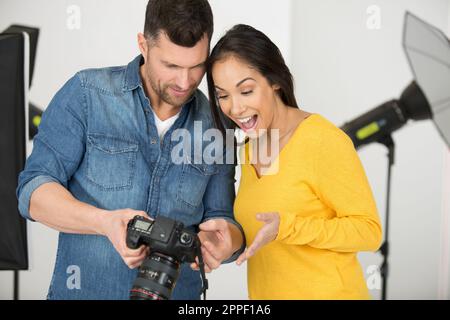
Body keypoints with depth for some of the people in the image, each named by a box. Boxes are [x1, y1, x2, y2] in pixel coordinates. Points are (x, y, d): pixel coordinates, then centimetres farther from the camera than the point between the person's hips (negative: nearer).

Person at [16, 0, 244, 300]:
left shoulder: (215, 125, -3)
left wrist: (227, 242, -23)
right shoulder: (87, 93, -10)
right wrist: (105, 222, -29)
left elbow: (221, 217, 1)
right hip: (85, 289, -2)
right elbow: (34, 190, -12)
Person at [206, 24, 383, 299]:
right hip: (264, 292, 7)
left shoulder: (324, 141, -19)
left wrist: (285, 226, -27)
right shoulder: (250, 149, 2)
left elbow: (369, 230, -17)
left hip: (327, 292, -7)